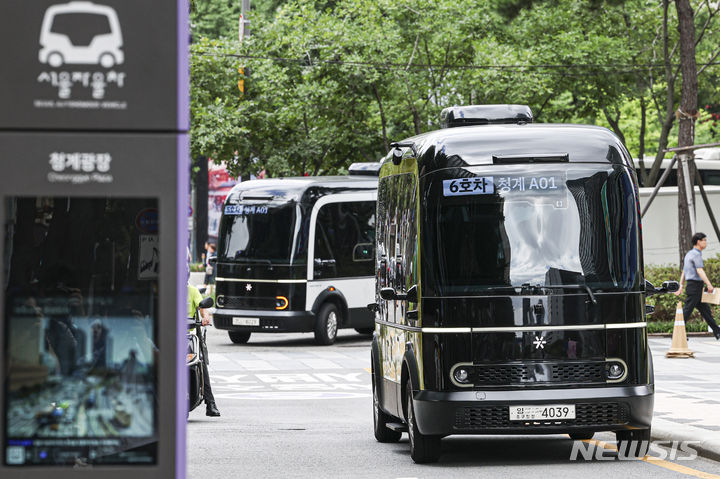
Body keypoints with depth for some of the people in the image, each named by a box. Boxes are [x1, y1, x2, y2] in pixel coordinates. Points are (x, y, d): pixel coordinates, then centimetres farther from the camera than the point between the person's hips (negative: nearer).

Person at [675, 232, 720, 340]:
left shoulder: (689, 254, 18)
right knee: (687, 311, -7)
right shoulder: (696, 254, -13)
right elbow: (699, 271, -24)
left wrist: (681, 287, 23)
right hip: (695, 285, -10)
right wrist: (709, 284, -30)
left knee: (705, 310, 9)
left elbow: (683, 272, 21)